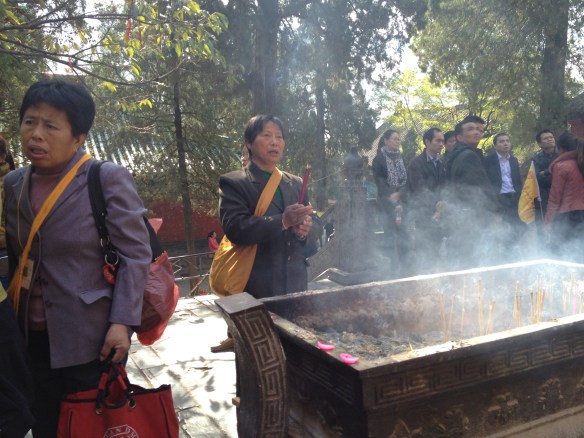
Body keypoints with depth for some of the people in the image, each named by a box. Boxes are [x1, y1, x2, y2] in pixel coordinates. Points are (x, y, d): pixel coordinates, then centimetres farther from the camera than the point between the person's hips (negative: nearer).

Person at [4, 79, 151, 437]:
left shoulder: (109, 179, -13)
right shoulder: (14, 183, 5)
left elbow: (135, 254, -13)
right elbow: (15, 256, 14)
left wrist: (122, 322, -17)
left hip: (90, 337, -5)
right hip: (32, 337, 5)